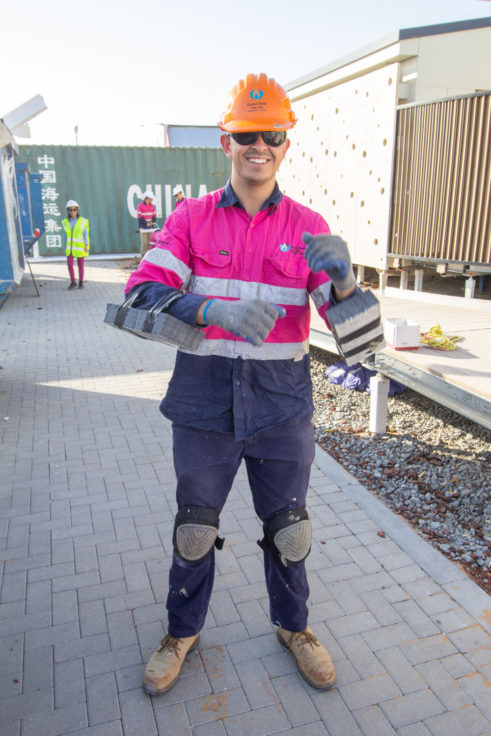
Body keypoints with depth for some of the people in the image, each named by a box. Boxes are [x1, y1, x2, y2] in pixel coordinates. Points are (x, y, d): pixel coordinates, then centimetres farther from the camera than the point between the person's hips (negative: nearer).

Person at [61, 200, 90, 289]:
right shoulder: (65, 222, 4)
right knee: (69, 264, -7)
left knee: (80, 264, 4)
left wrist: (87, 246, -11)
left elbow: (86, 234, -4)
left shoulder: (83, 221, -4)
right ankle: (73, 282, 7)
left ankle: (81, 282, 17)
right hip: (70, 247, 2)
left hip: (80, 246, -2)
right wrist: (65, 248, 9)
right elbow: (65, 236, 9)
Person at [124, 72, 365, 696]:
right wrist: (215, 310, -30)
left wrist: (341, 277, -28)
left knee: (288, 531, 16)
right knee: (193, 530, 16)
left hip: (282, 409, 1)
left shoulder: (307, 227, 1)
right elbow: (142, 294, -12)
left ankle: (293, 626, 45)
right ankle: (182, 633, 43)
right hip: (205, 408, 0)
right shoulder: (191, 218, 0)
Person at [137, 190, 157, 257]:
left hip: (151, 227, 5)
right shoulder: (140, 206, -6)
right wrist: (146, 223, -11)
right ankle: (143, 256, -2)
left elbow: (154, 215, 13)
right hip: (143, 227, -5)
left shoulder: (152, 206, 11)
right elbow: (139, 217, -9)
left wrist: (152, 222, -4)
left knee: (150, 242, 5)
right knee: (144, 242, -7)